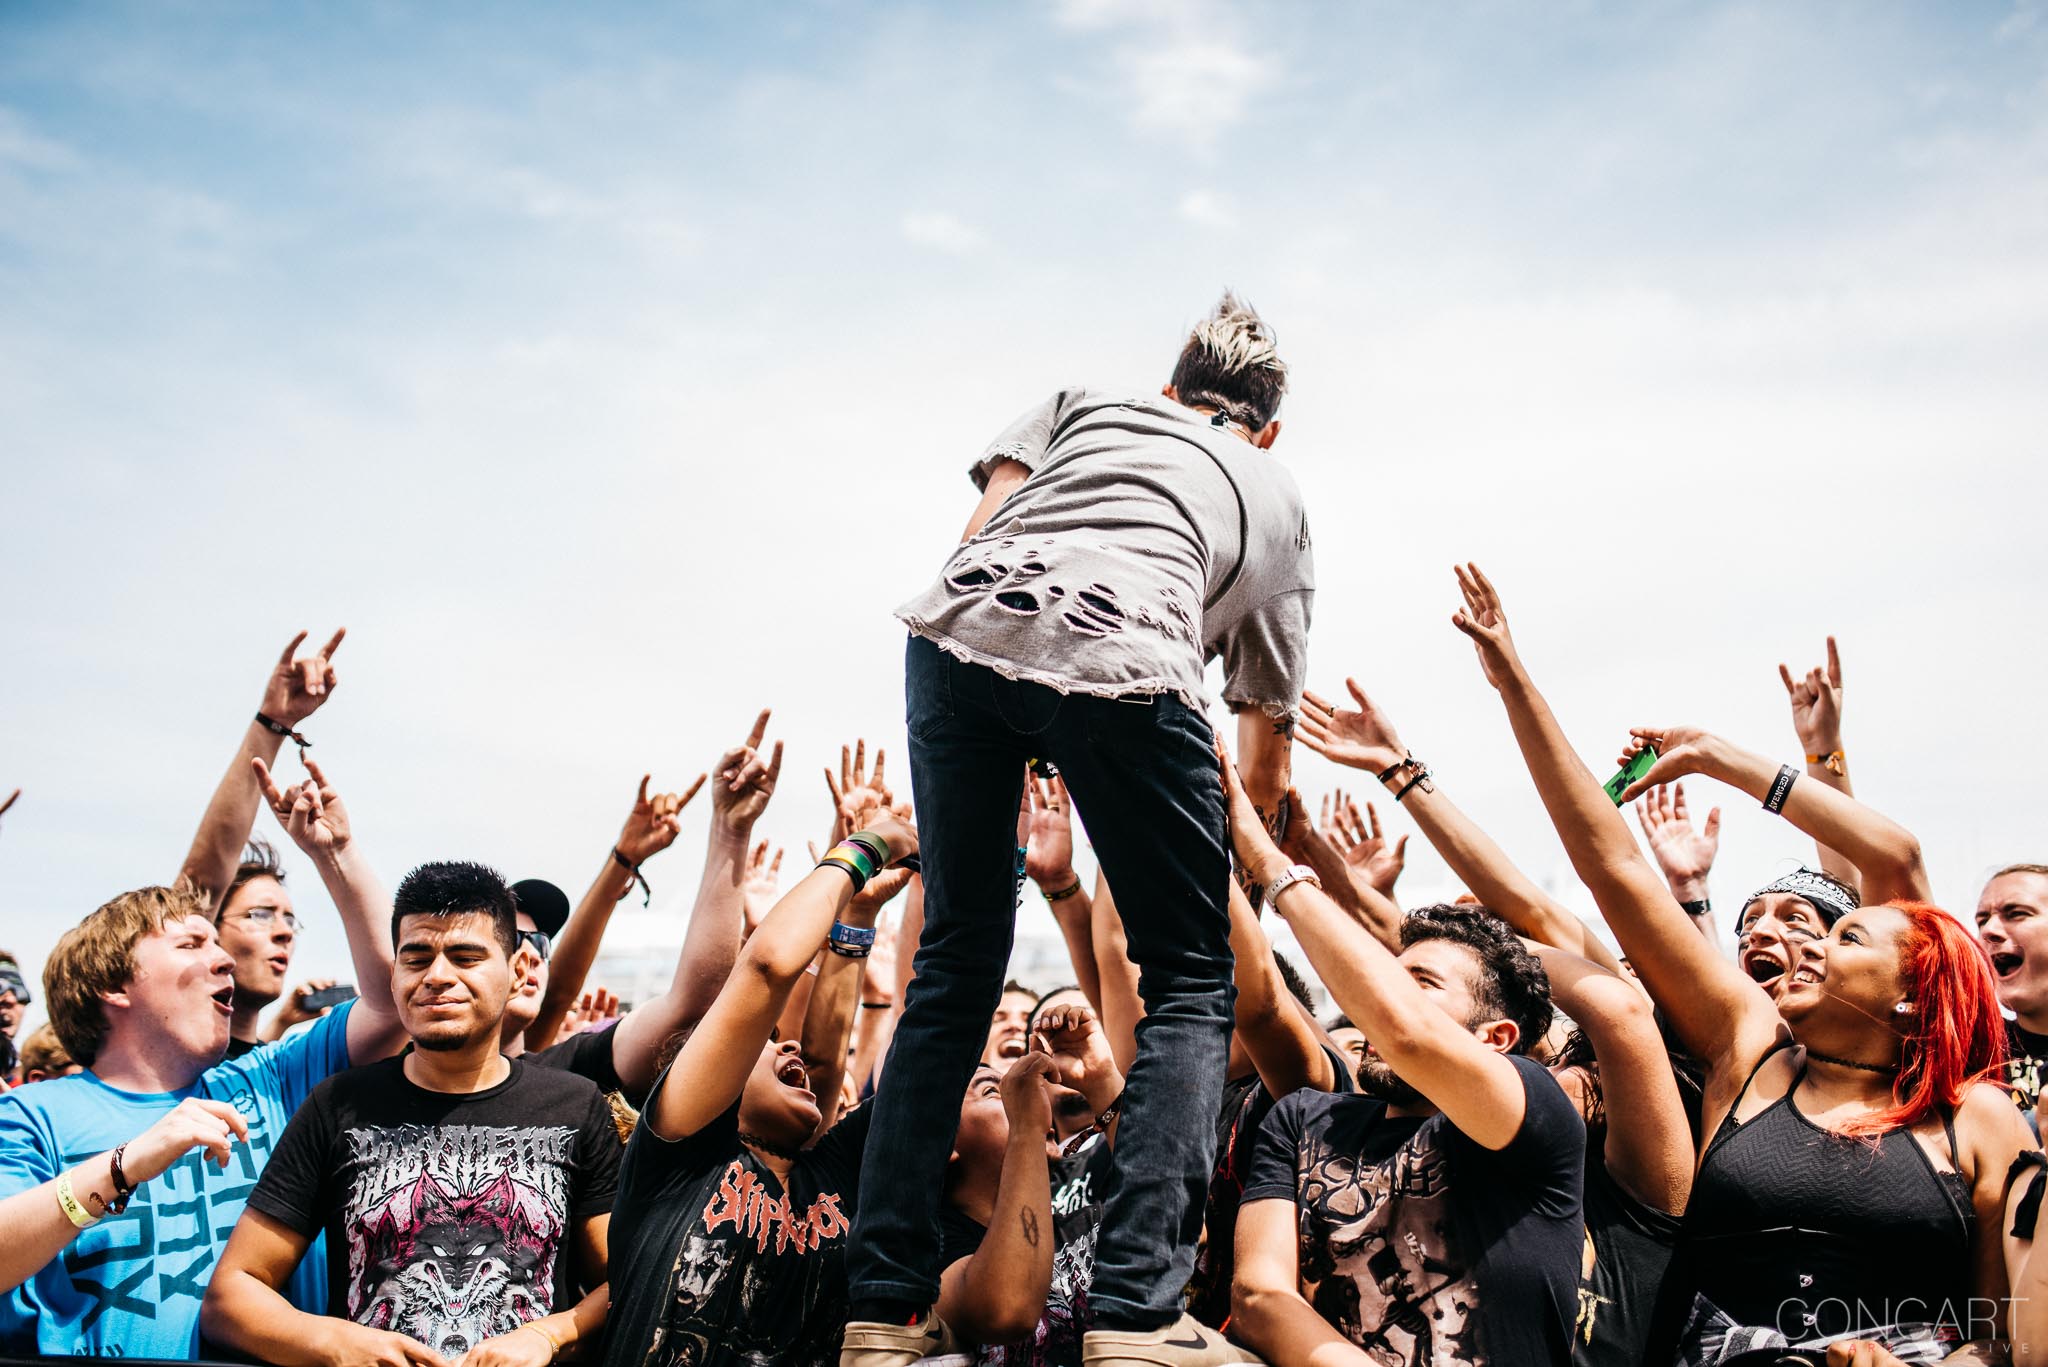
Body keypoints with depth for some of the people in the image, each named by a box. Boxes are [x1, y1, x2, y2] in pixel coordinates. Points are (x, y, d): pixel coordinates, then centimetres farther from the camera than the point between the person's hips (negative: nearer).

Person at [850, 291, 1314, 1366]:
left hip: (960, 627, 3)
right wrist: (1249, 860, 48)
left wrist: (1012, 735, 24)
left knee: (954, 966, 15)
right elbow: (1267, 737, 34)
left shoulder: (1082, 404, 37)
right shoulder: (1277, 494, 34)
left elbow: (982, 525, 17)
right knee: (1192, 983, 12)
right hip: (1124, 656, -2)